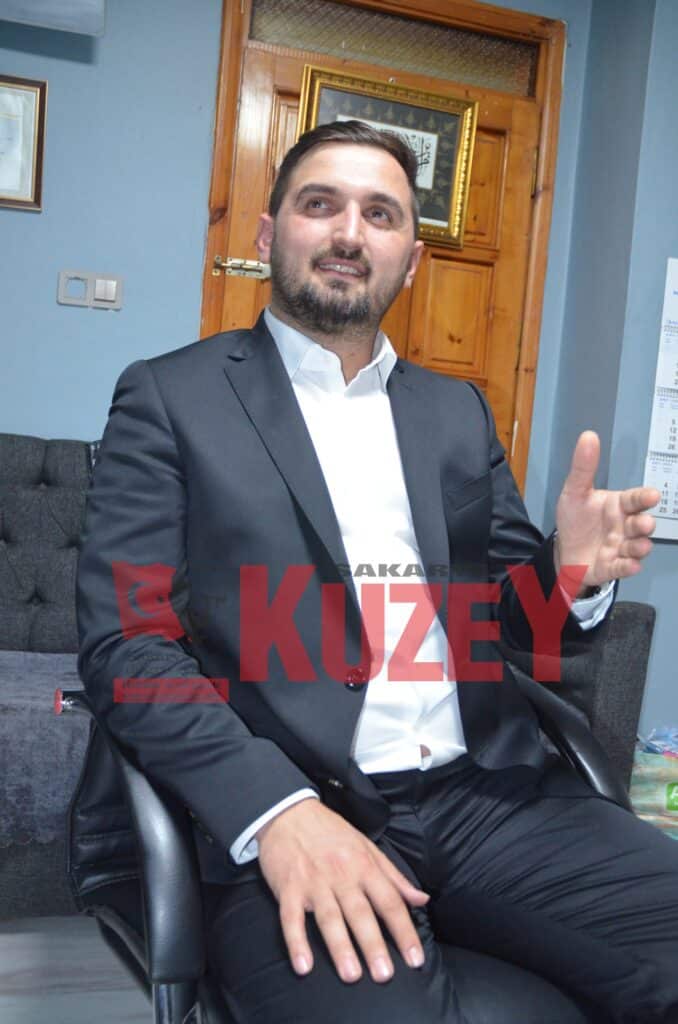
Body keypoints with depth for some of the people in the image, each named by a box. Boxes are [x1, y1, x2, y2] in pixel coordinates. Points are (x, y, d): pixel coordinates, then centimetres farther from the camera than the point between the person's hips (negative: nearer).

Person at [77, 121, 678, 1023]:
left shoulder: (458, 410, 17)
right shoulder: (171, 398, 4)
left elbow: (519, 616, 18)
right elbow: (124, 641, -5)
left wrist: (574, 574, -6)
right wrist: (278, 810, -20)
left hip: (490, 795, 5)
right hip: (285, 813, -4)